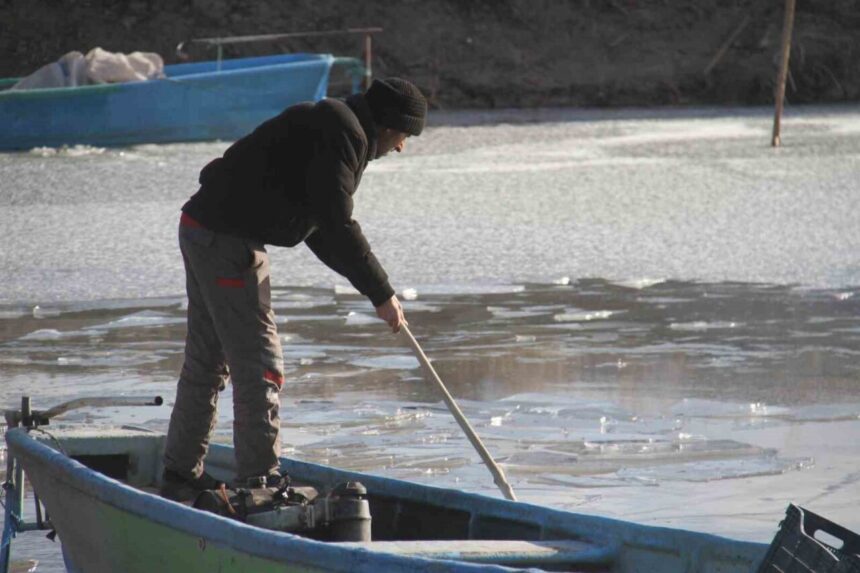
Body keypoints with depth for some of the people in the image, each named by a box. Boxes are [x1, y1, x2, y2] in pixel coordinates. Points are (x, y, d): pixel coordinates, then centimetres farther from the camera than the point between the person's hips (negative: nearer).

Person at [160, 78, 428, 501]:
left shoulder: (331, 125, 20)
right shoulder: (343, 135, -13)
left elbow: (319, 227, 22)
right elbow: (336, 226, -20)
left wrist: (372, 286, 14)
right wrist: (380, 294, -15)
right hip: (226, 240, -11)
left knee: (207, 359, 17)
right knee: (258, 361, -7)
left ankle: (181, 475, 24)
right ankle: (259, 480, -5)